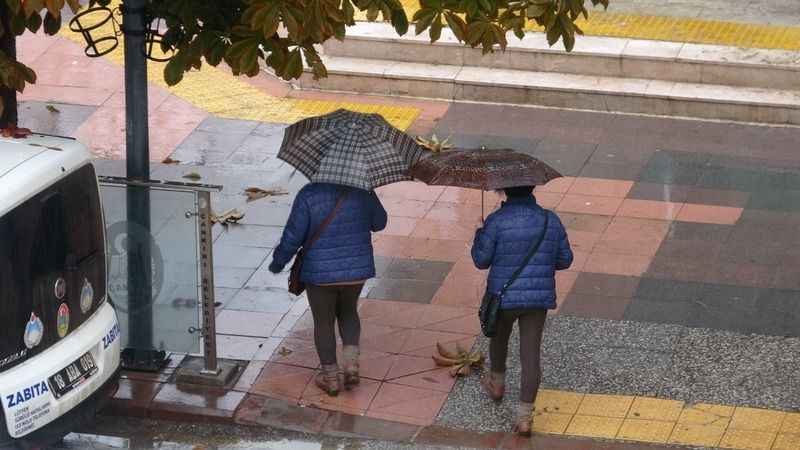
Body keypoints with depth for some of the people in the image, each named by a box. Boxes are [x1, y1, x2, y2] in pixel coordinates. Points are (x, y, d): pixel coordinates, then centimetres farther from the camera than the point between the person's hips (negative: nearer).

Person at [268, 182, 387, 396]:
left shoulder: (309, 194, -16)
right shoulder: (362, 191, -7)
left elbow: (293, 236, -13)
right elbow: (379, 222, 8)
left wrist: (278, 261, 3)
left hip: (320, 272, -3)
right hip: (357, 268, 3)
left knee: (324, 322, 16)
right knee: (348, 311, 27)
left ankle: (331, 377, 23)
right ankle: (351, 364, 11)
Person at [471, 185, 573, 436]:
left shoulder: (496, 221, -15)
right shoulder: (550, 220, -3)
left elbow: (481, 260, -8)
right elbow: (565, 260, 6)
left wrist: (479, 236, 10)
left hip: (504, 296, -2)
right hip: (539, 298, 2)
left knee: (499, 337, 28)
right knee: (531, 354, 2)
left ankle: (497, 384, 51)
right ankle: (524, 416, -2)